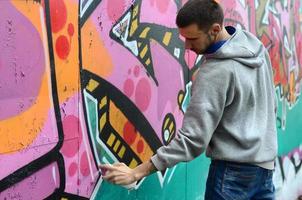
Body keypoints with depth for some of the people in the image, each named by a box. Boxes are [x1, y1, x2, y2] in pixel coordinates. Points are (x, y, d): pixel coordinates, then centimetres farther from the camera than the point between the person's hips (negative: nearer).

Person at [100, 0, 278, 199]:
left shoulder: (215, 72, -24)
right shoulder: (257, 46, 1)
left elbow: (193, 138, -25)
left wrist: (138, 172, -22)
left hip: (234, 170, -8)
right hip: (264, 163, 8)